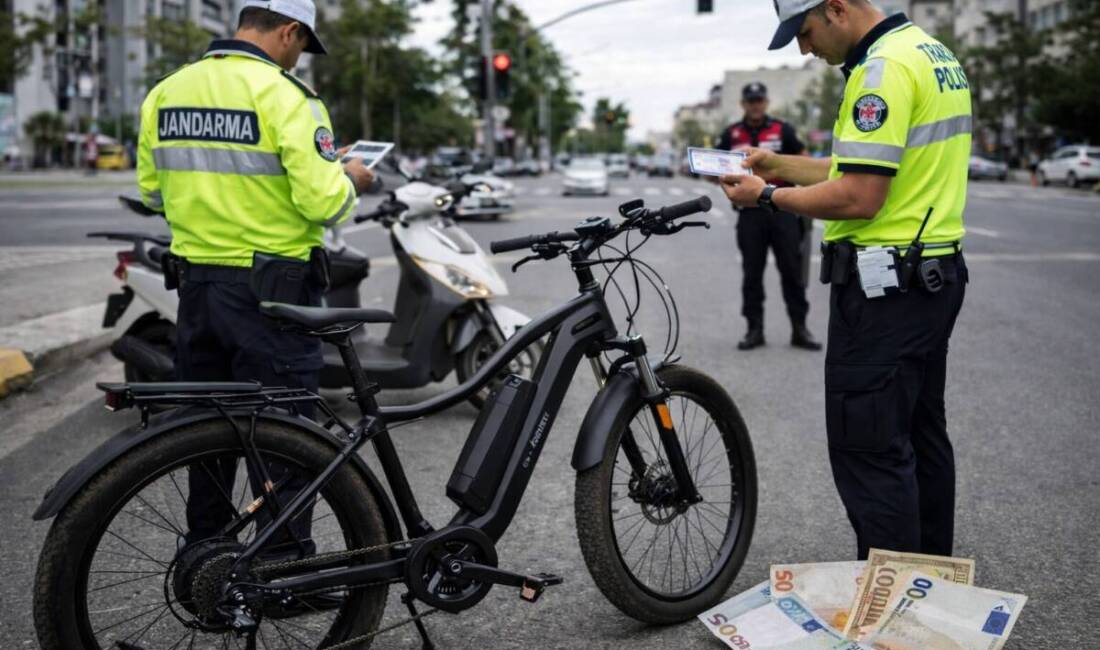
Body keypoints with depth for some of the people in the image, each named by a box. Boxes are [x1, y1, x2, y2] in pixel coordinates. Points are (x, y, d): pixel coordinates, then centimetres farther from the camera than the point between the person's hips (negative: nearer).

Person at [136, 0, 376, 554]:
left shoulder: (165, 92, 6)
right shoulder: (284, 96, -15)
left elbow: (152, 189, 11)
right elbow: (324, 202, -20)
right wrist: (349, 179, 1)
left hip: (195, 285, 7)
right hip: (270, 291, -7)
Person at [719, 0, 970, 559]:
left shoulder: (883, 68, -18)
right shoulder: (931, 52, 15)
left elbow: (859, 198, -23)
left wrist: (768, 196, -11)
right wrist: (783, 165, 14)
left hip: (884, 286, -11)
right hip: (936, 275, 11)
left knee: (870, 452, -4)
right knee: (921, 438, 19)